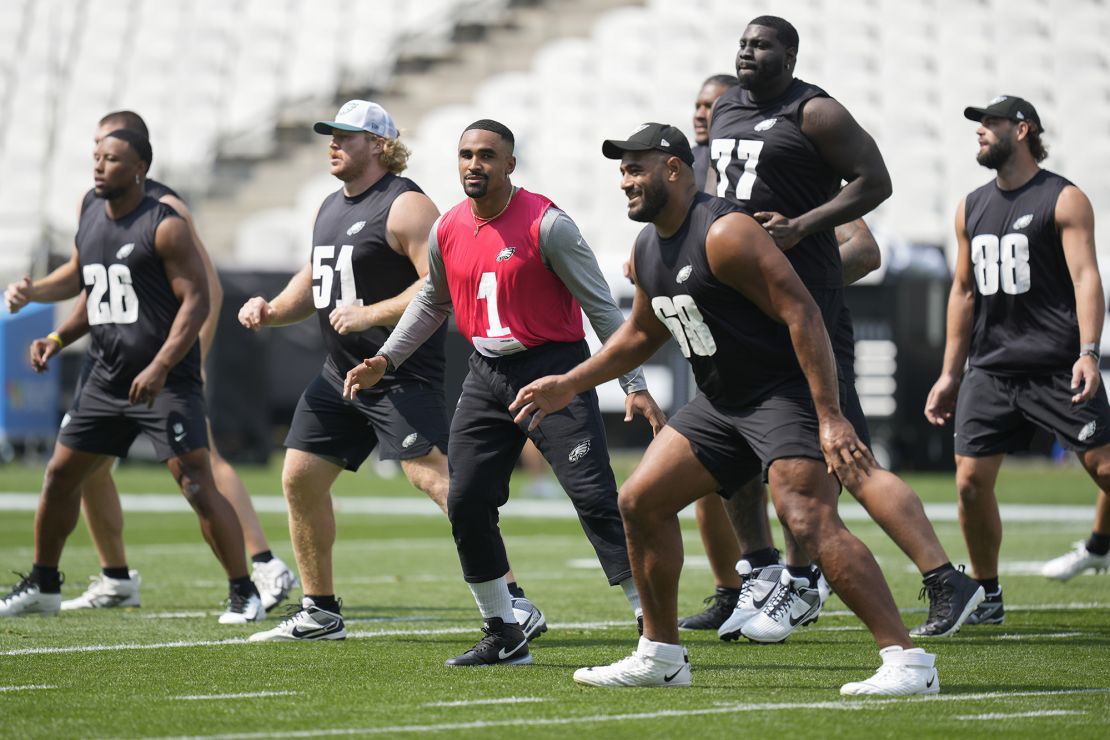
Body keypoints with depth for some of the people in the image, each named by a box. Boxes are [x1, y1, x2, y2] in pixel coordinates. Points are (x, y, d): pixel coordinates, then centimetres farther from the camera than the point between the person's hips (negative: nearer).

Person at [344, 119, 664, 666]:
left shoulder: (547, 225, -13)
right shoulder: (446, 231, 5)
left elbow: (601, 307, -9)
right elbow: (431, 303, 24)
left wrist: (633, 384, -13)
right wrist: (385, 360, 16)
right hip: (487, 375, 6)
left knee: (594, 496, -14)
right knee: (465, 504, 2)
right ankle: (504, 637, 15)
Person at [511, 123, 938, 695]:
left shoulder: (723, 233, -20)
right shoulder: (646, 251, 9)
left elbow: (801, 313, -24)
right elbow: (641, 335, 27)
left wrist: (830, 417, -29)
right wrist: (569, 385, 21)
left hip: (785, 392, -10)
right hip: (721, 402, 10)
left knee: (810, 523, -23)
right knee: (640, 501, 8)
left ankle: (908, 661, -25)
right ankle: (661, 656, 19)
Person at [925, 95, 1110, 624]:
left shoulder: (1064, 200, -3)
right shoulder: (972, 208, 15)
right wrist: (950, 373, 17)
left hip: (1058, 367, -5)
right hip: (990, 369, 5)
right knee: (971, 480, -3)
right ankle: (986, 595, 9)